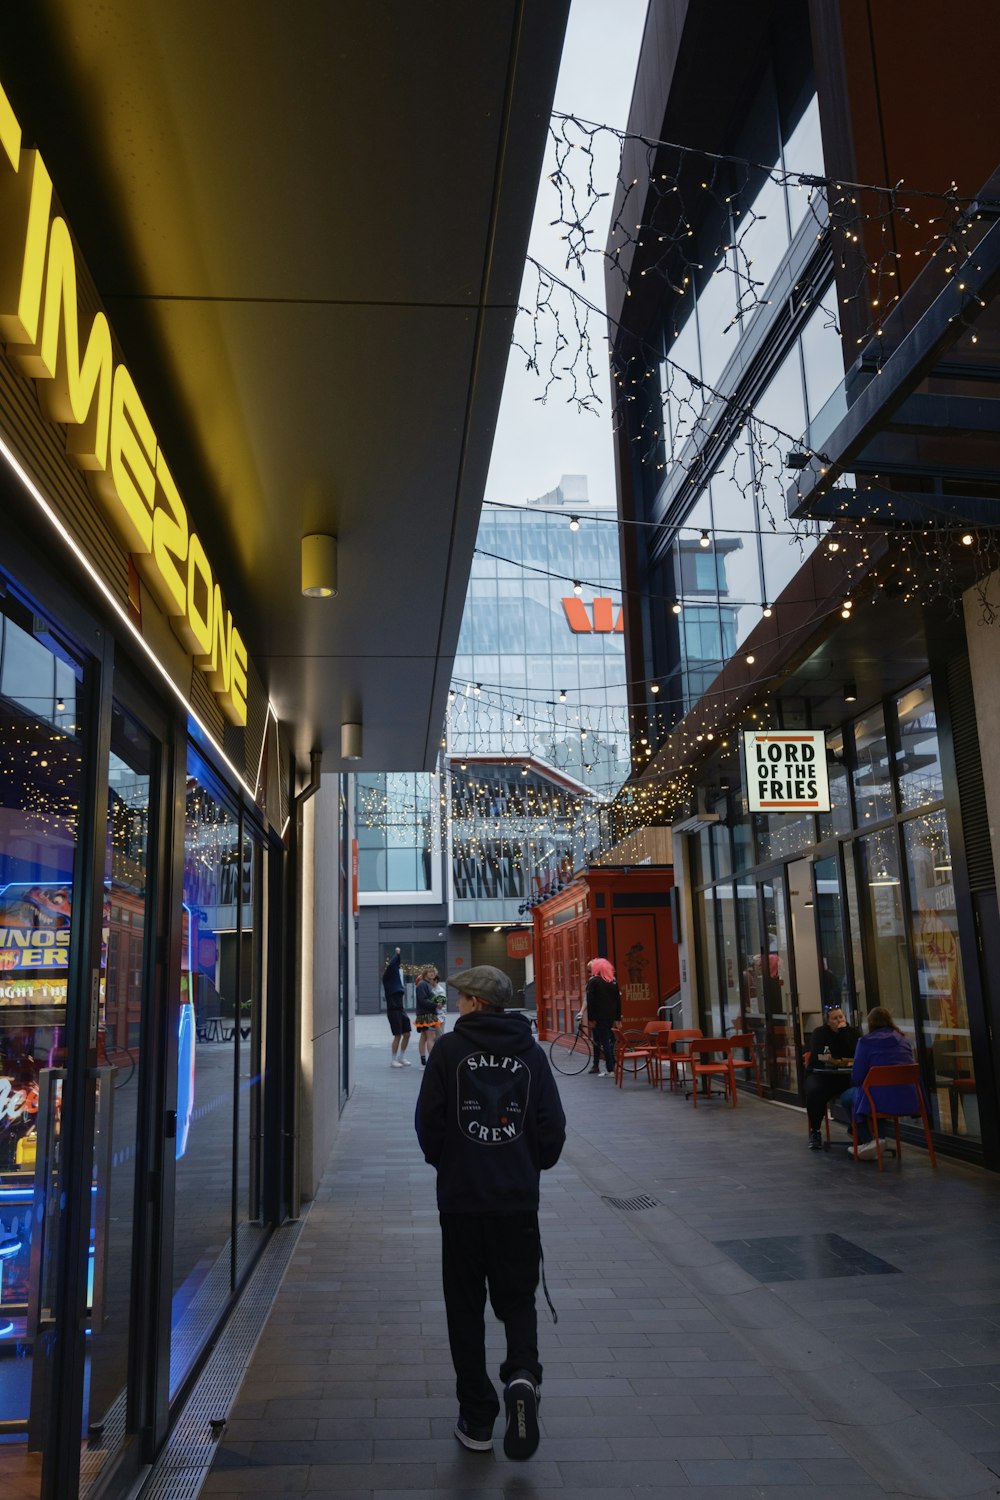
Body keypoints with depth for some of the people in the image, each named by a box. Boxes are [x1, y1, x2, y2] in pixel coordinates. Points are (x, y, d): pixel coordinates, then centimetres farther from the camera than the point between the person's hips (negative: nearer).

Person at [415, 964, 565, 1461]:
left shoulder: (449, 1048, -6)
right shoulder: (530, 1052, 0)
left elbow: (428, 1122, -6)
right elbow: (553, 1126, 1)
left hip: (461, 1198, -1)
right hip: (518, 1199, 2)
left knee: (465, 1306, 11)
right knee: (518, 1298, 14)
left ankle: (477, 1419, 14)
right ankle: (523, 1374, -12)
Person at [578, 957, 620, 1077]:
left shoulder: (593, 981, -6)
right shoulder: (613, 981, 9)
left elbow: (590, 1001, -12)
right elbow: (618, 1000, 10)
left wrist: (591, 1019, -11)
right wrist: (618, 1017, 13)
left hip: (599, 1016, -5)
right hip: (611, 1016, 5)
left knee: (605, 1041, -4)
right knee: (608, 1040, 12)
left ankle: (609, 1070, -5)